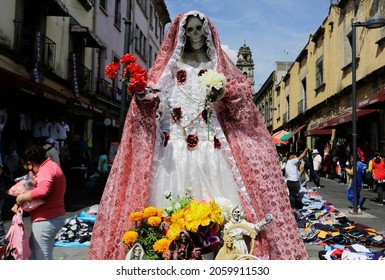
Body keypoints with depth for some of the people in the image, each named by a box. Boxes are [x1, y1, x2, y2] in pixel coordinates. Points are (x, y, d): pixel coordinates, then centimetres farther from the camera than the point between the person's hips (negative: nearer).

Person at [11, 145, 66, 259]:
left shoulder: (46, 169, -18)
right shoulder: (51, 166, 14)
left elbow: (42, 190, -37)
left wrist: (21, 197, -21)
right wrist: (20, 203, 5)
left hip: (46, 220, -10)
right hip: (54, 217, 10)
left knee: (43, 258, 0)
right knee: (32, 251, 23)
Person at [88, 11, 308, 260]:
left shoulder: (217, 62, 19)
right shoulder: (172, 62, 18)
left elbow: (239, 88, 10)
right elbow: (157, 96, 8)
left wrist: (223, 94, -11)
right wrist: (144, 93, -14)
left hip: (209, 141, 0)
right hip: (176, 140, 0)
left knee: (213, 194, -10)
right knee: (174, 197, -8)